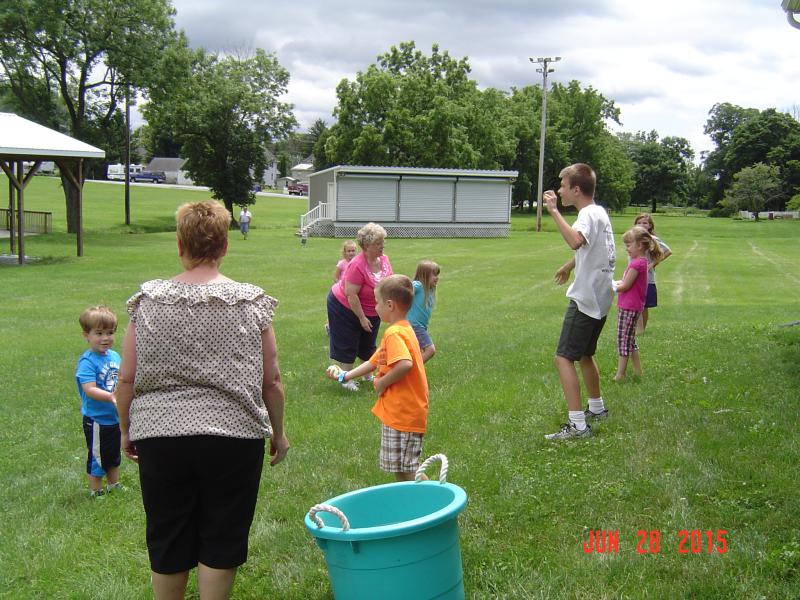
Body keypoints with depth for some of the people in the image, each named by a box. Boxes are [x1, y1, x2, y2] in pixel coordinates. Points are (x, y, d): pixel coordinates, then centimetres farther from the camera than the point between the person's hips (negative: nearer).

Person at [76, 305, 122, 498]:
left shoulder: (114, 356, 2)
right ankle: (95, 492, 22)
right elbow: (89, 390, -29)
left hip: (115, 417, 7)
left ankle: (114, 486, 39)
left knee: (114, 455, 23)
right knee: (96, 458, 6)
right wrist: (111, 397, -40)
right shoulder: (87, 361, -20)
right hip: (96, 420, -7)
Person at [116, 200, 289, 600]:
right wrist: (277, 432, 13)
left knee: (167, 541, 16)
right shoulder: (253, 303, -4)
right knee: (221, 540, 11)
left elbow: (127, 380, 0)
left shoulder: (148, 301, -2)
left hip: (160, 436, 1)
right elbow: (271, 380, -1)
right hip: (234, 436, -1)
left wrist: (126, 430, 15)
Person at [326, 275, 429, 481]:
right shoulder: (403, 329, 15)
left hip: (402, 414, -10)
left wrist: (382, 382, -20)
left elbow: (405, 364, -35)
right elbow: (374, 362, 24)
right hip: (399, 412, 10)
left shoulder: (394, 333, -17)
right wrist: (346, 375, 26)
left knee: (405, 470, -5)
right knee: (401, 468, 18)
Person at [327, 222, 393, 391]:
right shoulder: (357, 265, -31)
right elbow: (351, 295, -29)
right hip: (345, 307, -7)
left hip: (372, 312, 7)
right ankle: (347, 379, 14)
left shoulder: (384, 259, -9)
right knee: (347, 345, 3)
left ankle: (367, 374, 33)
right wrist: (362, 318, -24)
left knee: (368, 345, 17)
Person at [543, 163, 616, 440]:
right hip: (599, 299, 10)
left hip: (586, 300, -10)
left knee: (564, 358, -11)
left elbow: (575, 241, -42)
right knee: (584, 354, 25)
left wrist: (554, 211, -35)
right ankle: (596, 408, 41)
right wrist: (569, 266, 48)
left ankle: (578, 424, -15)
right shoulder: (599, 212, 12)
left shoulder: (588, 214, -18)